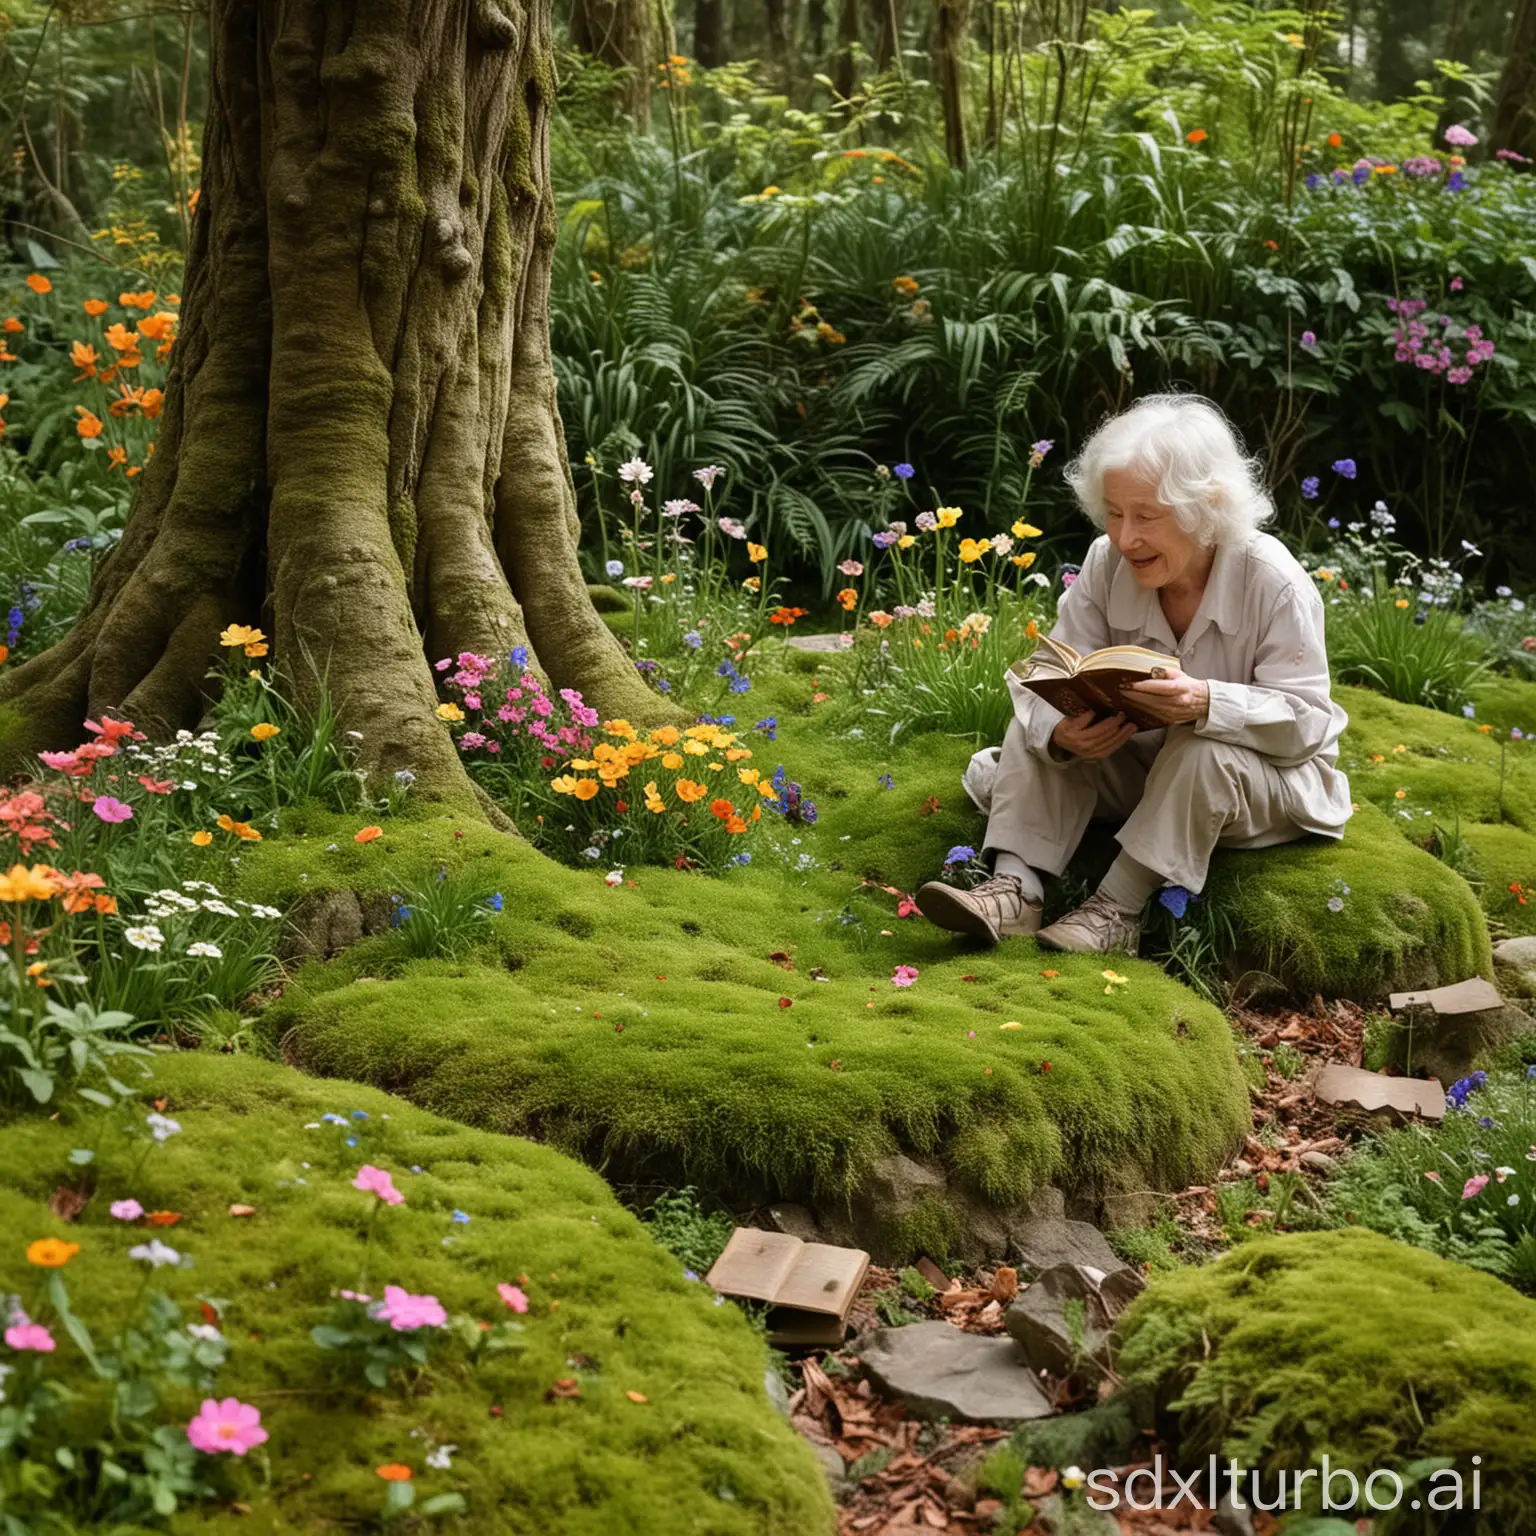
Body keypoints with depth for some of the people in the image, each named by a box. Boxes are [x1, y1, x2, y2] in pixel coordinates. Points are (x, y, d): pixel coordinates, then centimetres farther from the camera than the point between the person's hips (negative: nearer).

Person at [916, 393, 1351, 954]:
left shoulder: (1273, 581, -23)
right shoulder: (1107, 564, -12)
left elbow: (1305, 720, -25)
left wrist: (1209, 704, -44)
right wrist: (1060, 734, -41)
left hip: (1270, 776, -4)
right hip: (1145, 764, 4)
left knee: (1201, 755, -37)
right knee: (1040, 723, -16)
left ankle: (1116, 913, -28)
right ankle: (1015, 887, -27)